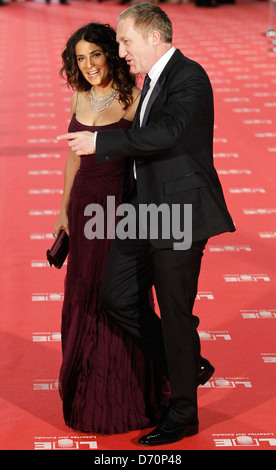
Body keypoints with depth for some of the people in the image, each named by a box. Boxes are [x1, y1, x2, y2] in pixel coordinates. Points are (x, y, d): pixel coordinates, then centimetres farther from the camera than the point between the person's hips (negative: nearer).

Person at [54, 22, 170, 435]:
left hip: (119, 206, -6)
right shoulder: (80, 97, 6)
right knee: (83, 297, 13)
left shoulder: (133, 100, -13)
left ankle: (126, 397, 17)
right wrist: (65, 210, 13)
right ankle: (87, 390, 30)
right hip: (84, 204, 6)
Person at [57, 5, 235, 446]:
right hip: (146, 211, 10)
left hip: (179, 212, -10)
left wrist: (101, 142, -26)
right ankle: (187, 367, 26)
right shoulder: (154, 81, 15)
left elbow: (167, 133, -29)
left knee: (175, 314, 0)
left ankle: (183, 413, 15)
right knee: (117, 295, 11)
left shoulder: (189, 77, -15)